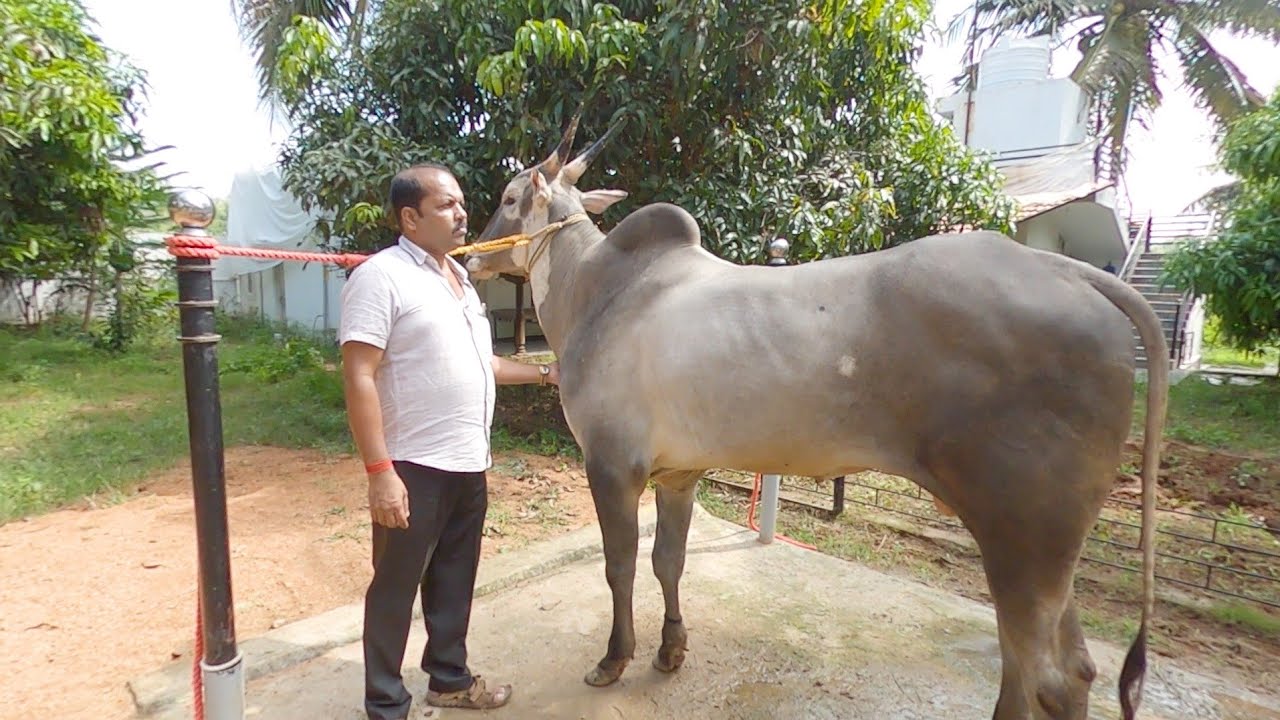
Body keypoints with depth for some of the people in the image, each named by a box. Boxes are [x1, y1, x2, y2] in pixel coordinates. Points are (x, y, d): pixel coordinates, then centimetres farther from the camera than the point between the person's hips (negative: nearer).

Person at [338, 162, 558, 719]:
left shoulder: (459, 278, 13)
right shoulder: (381, 276, -13)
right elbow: (359, 377, -18)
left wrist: (544, 373, 24)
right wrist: (379, 470, -22)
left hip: (469, 465, 8)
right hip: (413, 469, -7)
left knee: (454, 580, 20)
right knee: (396, 587, 9)